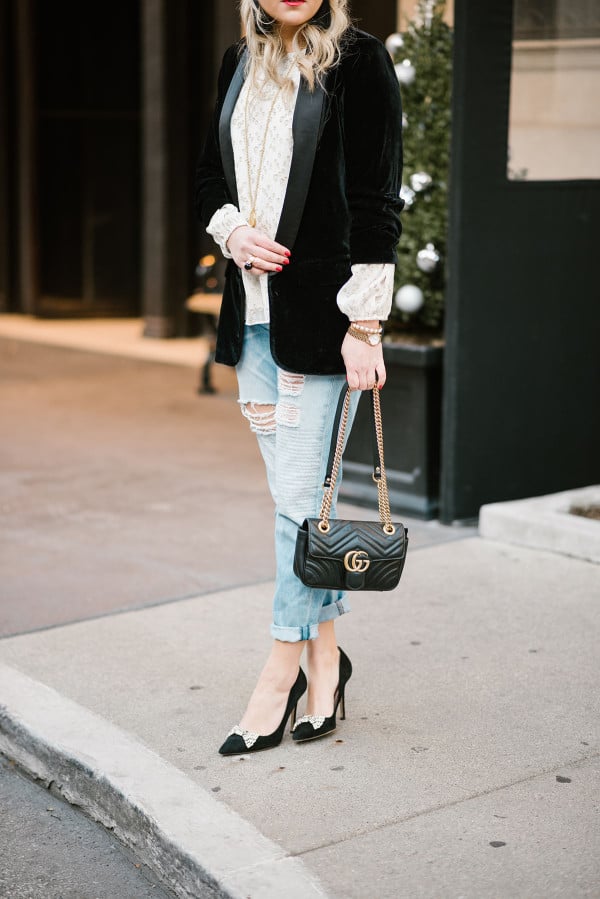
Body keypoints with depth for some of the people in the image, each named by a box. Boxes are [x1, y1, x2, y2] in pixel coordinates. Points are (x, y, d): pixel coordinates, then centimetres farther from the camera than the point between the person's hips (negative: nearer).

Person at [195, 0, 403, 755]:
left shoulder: (359, 61, -5)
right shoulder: (239, 64, 13)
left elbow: (376, 200, -9)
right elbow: (209, 174, 22)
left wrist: (364, 323, -14)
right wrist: (233, 229, -1)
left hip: (320, 311, -6)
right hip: (253, 309, 6)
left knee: (301, 494, -4)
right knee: (291, 492, 10)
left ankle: (284, 667, 8)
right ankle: (325, 655, 22)